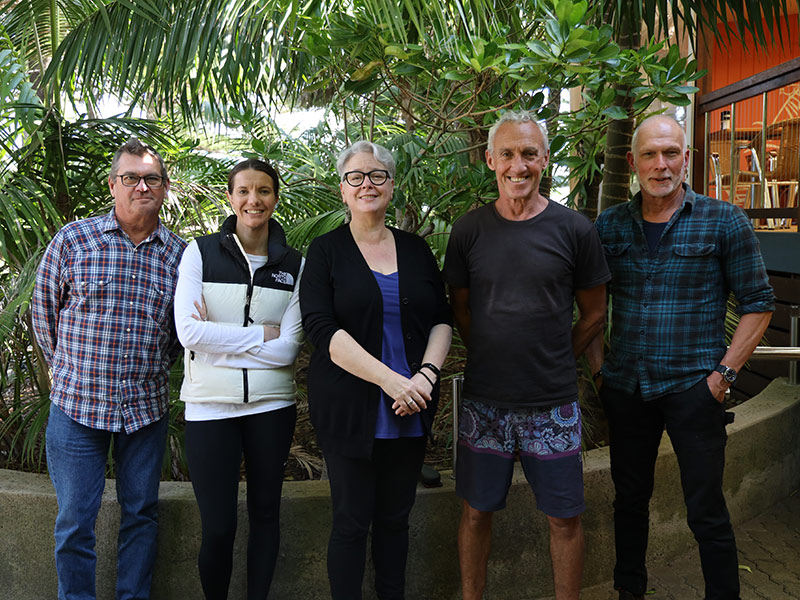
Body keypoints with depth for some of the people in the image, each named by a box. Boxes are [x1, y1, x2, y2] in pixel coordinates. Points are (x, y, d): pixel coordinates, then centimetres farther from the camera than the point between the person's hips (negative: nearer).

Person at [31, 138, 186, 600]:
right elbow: (44, 310, 6)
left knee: (142, 514, 13)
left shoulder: (180, 254, 2)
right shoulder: (73, 240, -3)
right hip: (77, 405, -1)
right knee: (75, 523, 6)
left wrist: (155, 370, 11)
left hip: (147, 407, 2)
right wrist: (71, 370, 10)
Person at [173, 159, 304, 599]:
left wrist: (218, 335, -11)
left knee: (265, 513, 13)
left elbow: (287, 350, -7)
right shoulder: (200, 252, 0)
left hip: (271, 405, 2)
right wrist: (262, 334, -10)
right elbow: (189, 332, -12)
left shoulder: (294, 265, 2)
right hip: (210, 405, -1)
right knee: (217, 526, 3)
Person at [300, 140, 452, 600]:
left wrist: (427, 373, -9)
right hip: (350, 409, -3)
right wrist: (391, 380, -19)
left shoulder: (416, 249, 10)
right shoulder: (326, 251, -1)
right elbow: (321, 329, -12)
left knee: (396, 518, 13)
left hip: (411, 410, 3)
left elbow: (442, 320, 11)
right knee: (352, 522, 5)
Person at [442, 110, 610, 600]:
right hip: (485, 401, 1)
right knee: (476, 511, 12)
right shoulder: (469, 230, 0)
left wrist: (553, 363, 7)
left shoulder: (575, 229, -4)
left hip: (554, 403, -1)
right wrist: (494, 360, 6)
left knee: (565, 517, 10)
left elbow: (594, 313, 6)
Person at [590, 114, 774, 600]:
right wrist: (598, 364, 4)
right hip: (625, 387, 3)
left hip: (694, 386, -3)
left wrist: (724, 373, -9)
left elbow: (758, 303, -2)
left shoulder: (725, 222, -3)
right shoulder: (609, 225, 4)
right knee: (630, 499, 17)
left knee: (707, 512, 2)